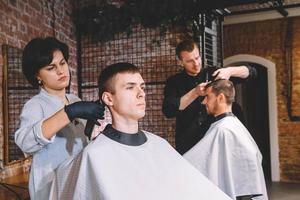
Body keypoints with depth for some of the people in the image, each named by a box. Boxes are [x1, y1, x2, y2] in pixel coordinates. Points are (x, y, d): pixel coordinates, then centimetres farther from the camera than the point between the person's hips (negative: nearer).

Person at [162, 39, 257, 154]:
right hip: (188, 144, -1)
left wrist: (229, 71, -16)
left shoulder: (212, 74, 4)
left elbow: (251, 72, 4)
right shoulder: (174, 82, 0)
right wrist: (195, 93, -21)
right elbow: (168, 111, -14)